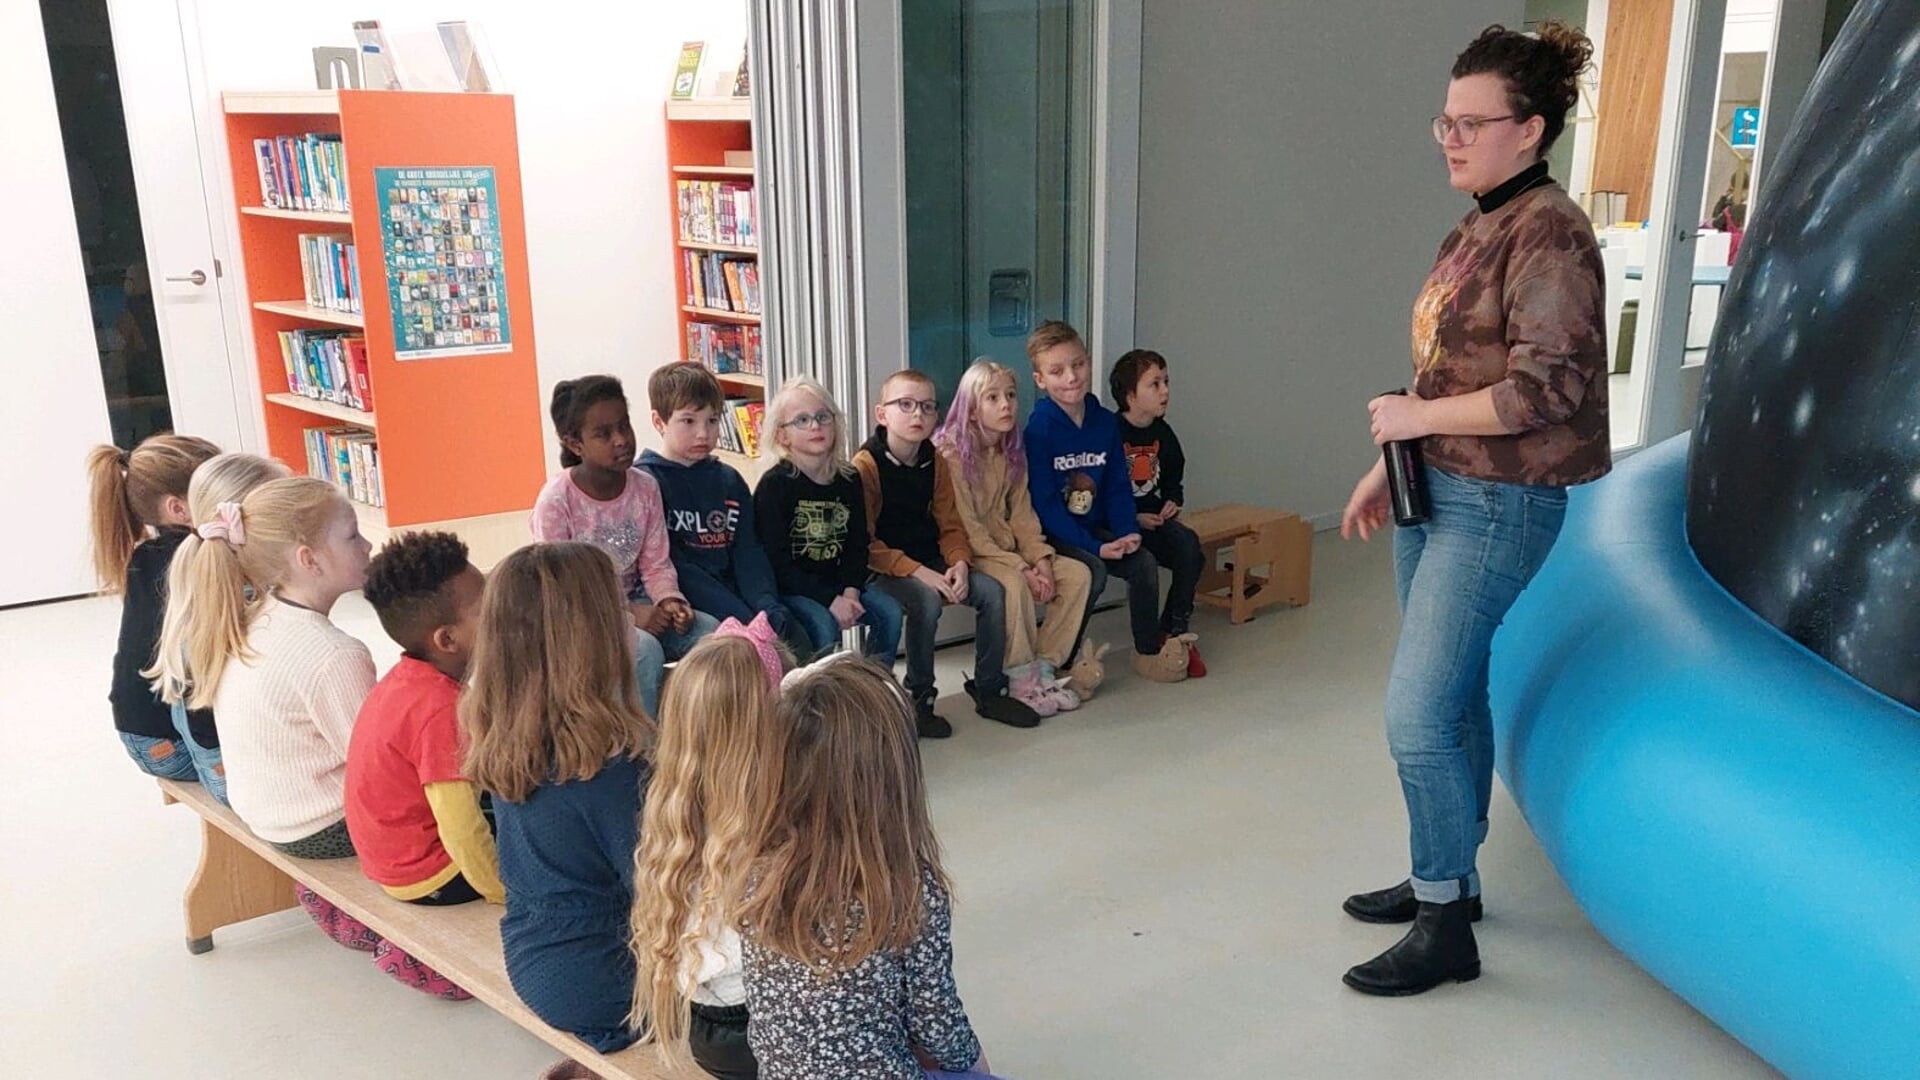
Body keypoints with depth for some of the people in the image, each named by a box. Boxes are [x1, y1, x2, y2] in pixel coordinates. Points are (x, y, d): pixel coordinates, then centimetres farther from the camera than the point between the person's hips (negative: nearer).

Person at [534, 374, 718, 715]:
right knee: (645, 650, -32)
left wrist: (669, 600, -21)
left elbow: (656, 563, 1)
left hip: (633, 603, 5)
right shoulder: (556, 501, -17)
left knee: (709, 631, -18)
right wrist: (628, 614, -24)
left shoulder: (644, 486, -3)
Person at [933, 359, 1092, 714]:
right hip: (967, 551, -7)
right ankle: (1022, 679, -18)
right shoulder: (951, 451, -16)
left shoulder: (1011, 450, 7)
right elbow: (966, 527, -19)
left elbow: (1021, 514, 7)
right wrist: (1021, 568, -22)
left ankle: (1045, 666, -4)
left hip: (1005, 547, 8)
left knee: (1077, 574, -9)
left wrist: (1041, 559, -10)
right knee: (1013, 584, -35)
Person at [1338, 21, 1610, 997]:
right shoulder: (1475, 230, 12)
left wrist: (1416, 416, -16)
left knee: (1417, 713, -8)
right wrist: (1388, 468, 17)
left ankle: (1446, 927, 8)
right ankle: (1448, 879, 32)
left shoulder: (1549, 233, -14)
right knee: (1453, 697, 17)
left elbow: (1547, 386, -23)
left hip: (1496, 506, -9)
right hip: (1435, 492, 9)